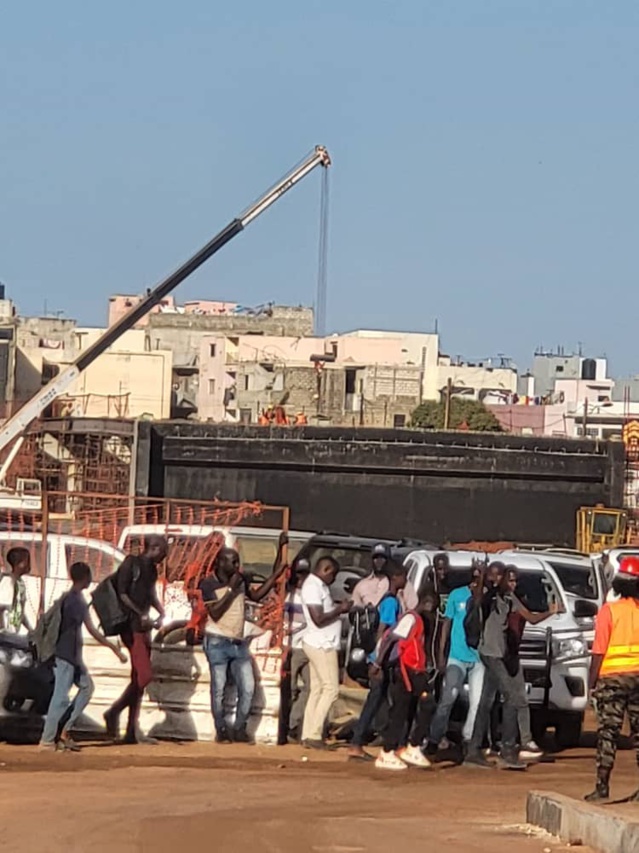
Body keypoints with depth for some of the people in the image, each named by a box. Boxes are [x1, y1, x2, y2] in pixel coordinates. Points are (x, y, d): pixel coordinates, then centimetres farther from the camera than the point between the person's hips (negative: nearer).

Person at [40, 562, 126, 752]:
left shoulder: (70, 597, 12)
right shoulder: (77, 600, -18)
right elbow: (92, 630, -20)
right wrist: (115, 649, -18)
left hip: (72, 655, 10)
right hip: (66, 655, -10)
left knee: (86, 686, 14)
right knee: (61, 696, -7)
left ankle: (64, 732, 12)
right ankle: (48, 740, -3)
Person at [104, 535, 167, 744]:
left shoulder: (151, 569, 18)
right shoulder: (131, 563, -6)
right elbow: (121, 594, -12)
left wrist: (160, 612, 12)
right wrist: (140, 615, -17)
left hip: (143, 627, 9)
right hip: (131, 626, -9)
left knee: (139, 679, 8)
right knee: (144, 676, -17)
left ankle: (132, 731, 10)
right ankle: (113, 713, -4)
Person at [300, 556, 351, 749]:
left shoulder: (319, 586, 15)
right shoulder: (313, 587, -16)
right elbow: (318, 619, -23)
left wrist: (338, 609, 5)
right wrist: (340, 609, -14)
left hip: (321, 644, 10)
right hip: (321, 645, -10)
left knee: (317, 690, 10)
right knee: (331, 688, -9)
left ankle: (309, 735, 10)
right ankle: (314, 735, -9)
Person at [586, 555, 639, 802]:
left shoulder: (609, 610, -6)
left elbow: (599, 652, -9)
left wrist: (592, 683, -3)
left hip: (612, 678, -3)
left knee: (608, 732, 0)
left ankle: (602, 786, -2)